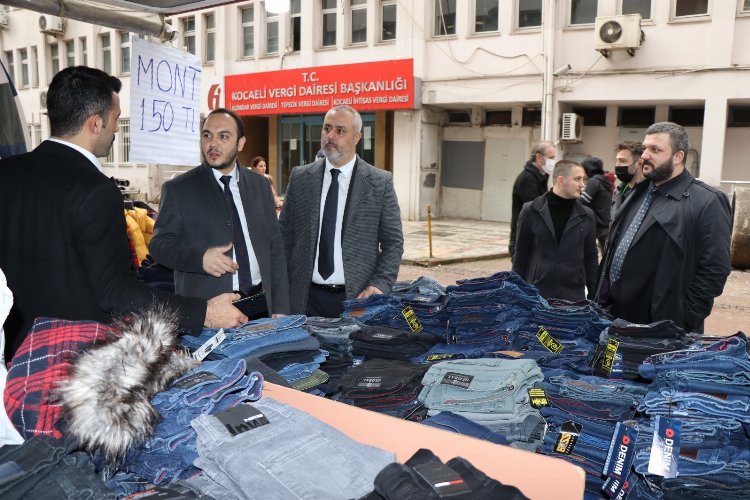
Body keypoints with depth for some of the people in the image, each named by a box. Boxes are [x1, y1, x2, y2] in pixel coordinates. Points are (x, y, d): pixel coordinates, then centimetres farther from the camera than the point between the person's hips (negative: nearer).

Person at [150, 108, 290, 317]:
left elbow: (274, 248, 8)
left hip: (259, 306, 3)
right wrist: (200, 258, -22)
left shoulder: (260, 185, 7)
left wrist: (280, 309, 3)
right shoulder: (177, 189, -2)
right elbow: (159, 243, -2)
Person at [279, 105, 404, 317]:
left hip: (357, 297, -1)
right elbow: (285, 236, 7)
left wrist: (380, 285, -13)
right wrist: (282, 288, 1)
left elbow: (393, 242, -1)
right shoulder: (300, 178, 5)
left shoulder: (380, 182, -2)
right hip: (306, 298, 2)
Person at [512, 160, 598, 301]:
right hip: (537, 293, -2)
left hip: (574, 295, 2)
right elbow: (521, 254, 1)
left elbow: (590, 257, 8)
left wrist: (593, 294, 7)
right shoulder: (531, 211, -4)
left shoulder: (586, 216, 2)